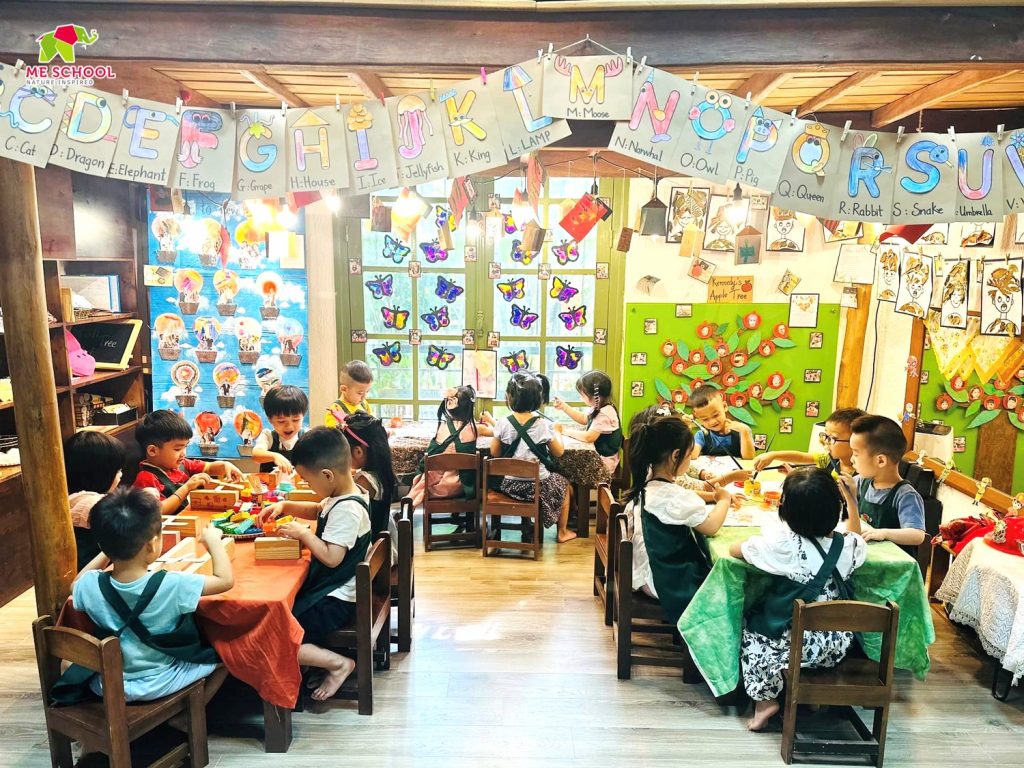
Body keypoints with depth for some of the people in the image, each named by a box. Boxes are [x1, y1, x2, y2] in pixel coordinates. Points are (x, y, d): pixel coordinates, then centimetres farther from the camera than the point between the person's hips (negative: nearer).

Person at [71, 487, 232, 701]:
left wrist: (108, 551, 9)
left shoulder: (89, 585, -17)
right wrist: (213, 540, -5)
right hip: (159, 684, -3)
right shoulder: (171, 585, -29)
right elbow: (225, 580, -16)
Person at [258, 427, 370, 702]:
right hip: (328, 588, 11)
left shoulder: (347, 509, -26)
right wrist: (284, 506, 8)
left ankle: (338, 663, -5)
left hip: (335, 601, -11)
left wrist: (302, 533, -18)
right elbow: (317, 510, 23)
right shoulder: (344, 495, 4)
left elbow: (332, 557, -29)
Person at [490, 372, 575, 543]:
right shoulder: (544, 425, -16)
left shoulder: (502, 424, -13)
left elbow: (494, 453, -1)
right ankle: (562, 532, 38)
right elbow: (558, 452, -4)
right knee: (563, 483, 28)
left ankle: (526, 526, 42)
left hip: (510, 484, 2)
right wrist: (557, 431, 13)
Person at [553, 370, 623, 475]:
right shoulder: (599, 408, 3)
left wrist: (566, 431, -17)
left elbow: (588, 437, -30)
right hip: (596, 456, 9)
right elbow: (584, 419, 20)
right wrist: (564, 407, 11)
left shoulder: (604, 414, -26)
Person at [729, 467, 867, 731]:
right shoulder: (849, 546, -10)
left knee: (750, 633, 22)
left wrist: (761, 538, 8)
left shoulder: (784, 544, -22)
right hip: (838, 644, 5)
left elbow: (734, 549, -8)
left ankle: (765, 700, 19)